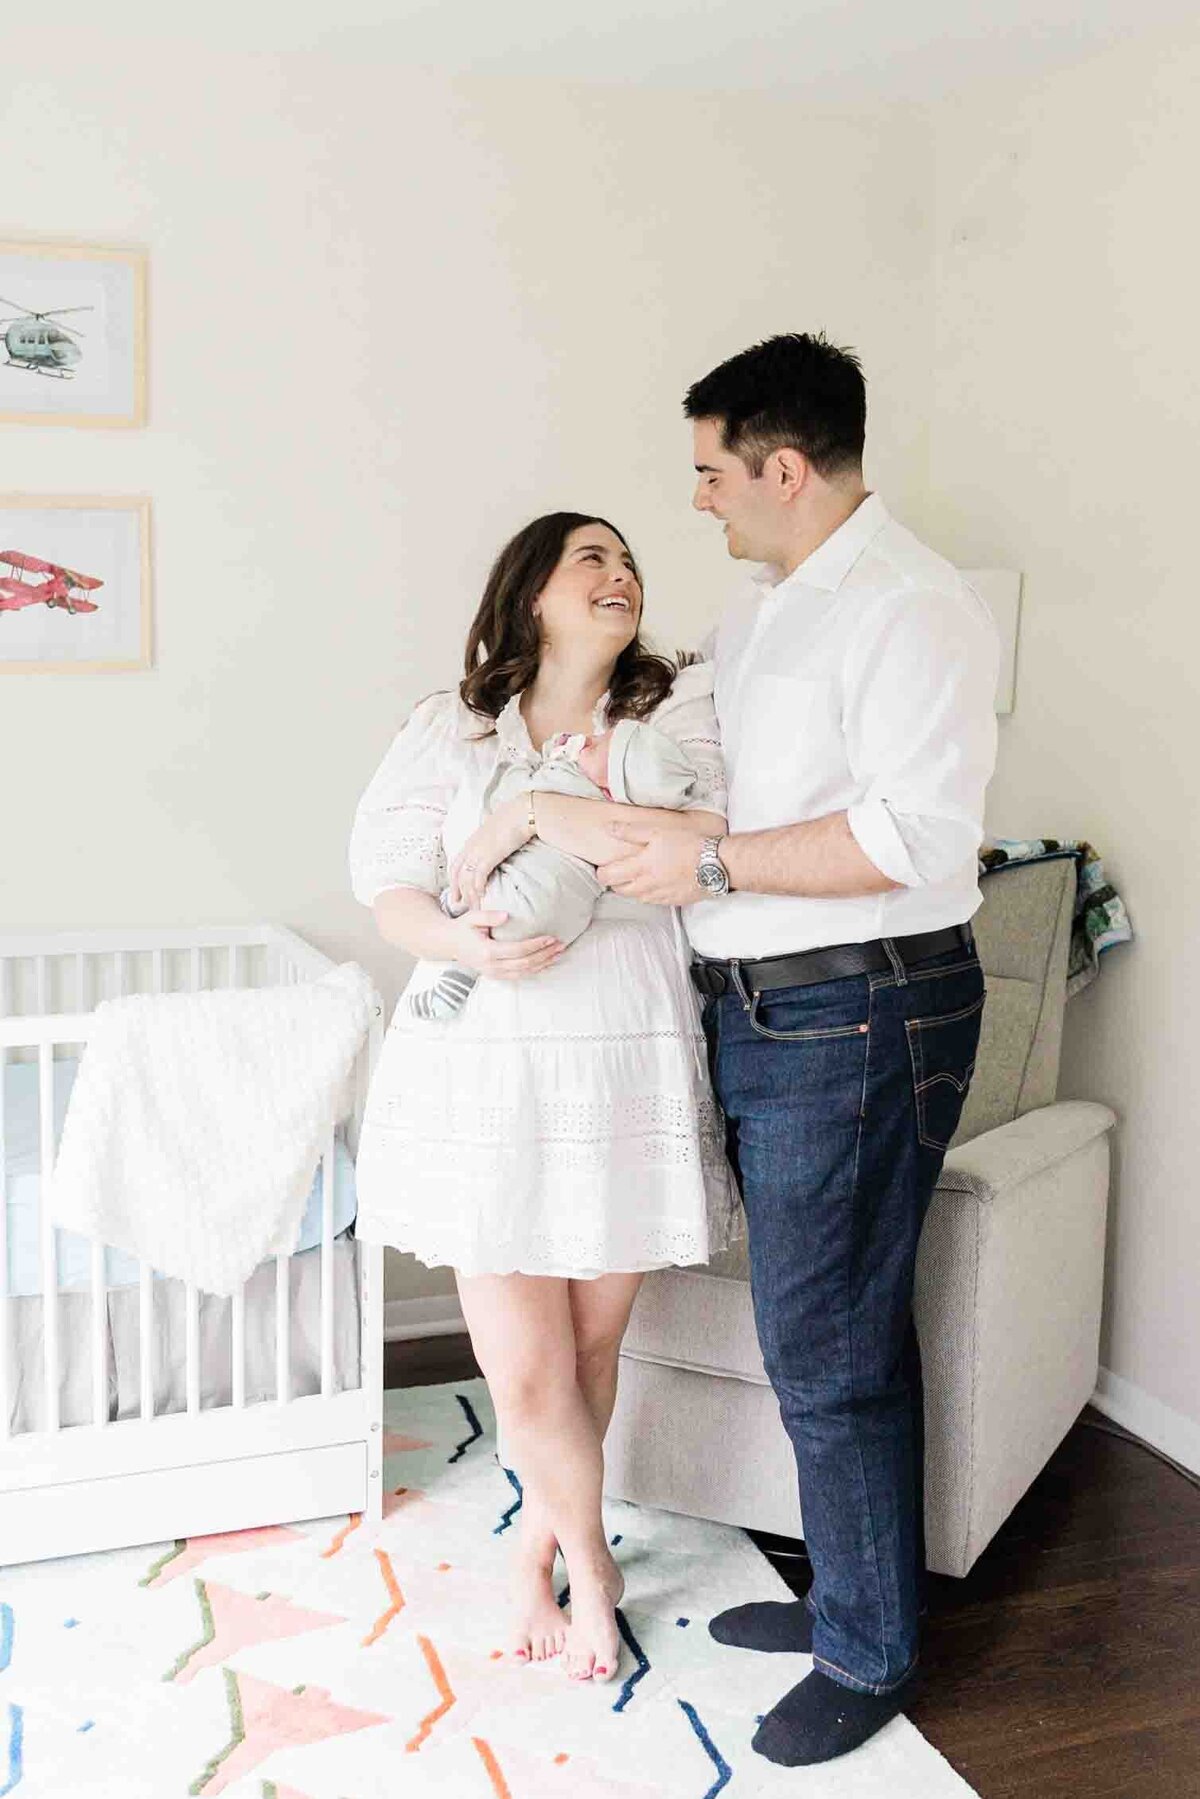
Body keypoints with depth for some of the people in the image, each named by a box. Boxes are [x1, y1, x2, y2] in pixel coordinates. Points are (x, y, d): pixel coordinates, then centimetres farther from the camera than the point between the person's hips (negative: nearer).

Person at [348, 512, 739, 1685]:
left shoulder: (681, 708, 1)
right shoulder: (448, 730, 5)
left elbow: (712, 848, -15)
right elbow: (387, 884, 1)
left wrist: (537, 814, -18)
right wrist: (462, 943, -20)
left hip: (629, 1071, 0)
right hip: (485, 1072, 0)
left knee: (591, 1345, 12)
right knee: (524, 1372, 1)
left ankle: (537, 1546, 39)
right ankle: (588, 1560, 30)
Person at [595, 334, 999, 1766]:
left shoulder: (909, 609, -15)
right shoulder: (758, 610, 16)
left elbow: (919, 834, -25)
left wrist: (711, 865, -21)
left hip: (856, 1019, -9)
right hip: (759, 1009, 9)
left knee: (828, 1351, 0)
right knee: (829, 1326, 18)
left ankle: (871, 1656, 21)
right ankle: (847, 1593, 35)